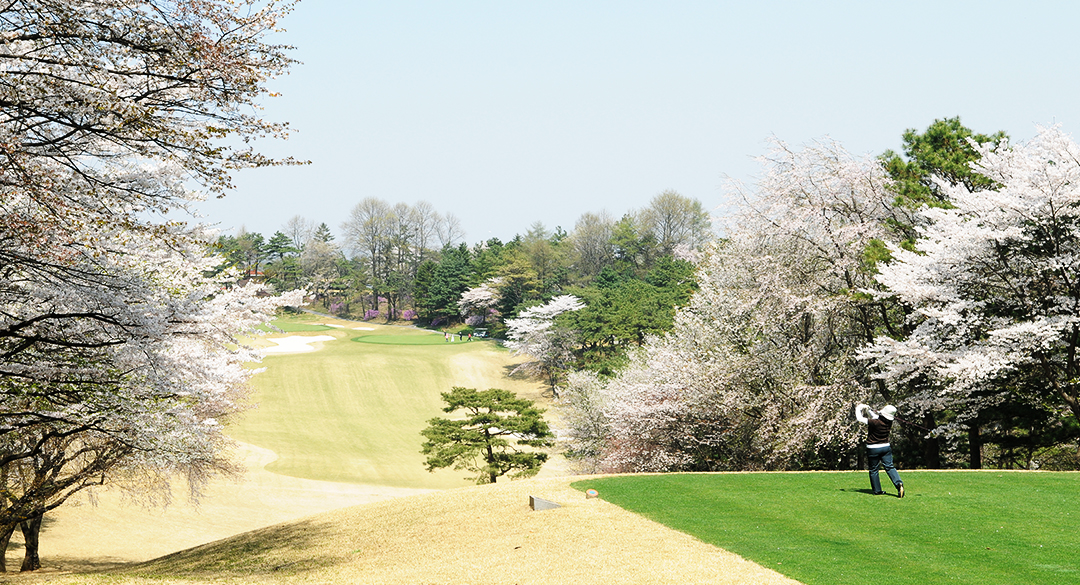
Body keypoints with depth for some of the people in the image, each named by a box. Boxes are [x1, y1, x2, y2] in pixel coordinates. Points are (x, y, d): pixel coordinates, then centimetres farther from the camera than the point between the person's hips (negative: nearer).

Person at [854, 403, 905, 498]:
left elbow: (859, 418, -18)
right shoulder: (889, 422, -6)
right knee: (889, 467, 4)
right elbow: (876, 417, 14)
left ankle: (877, 490, 16)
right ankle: (899, 483, -18)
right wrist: (868, 409, 23)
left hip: (873, 449, -5)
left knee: (873, 470, 10)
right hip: (886, 447, 5)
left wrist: (858, 408, 1)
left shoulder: (876, 423, -24)